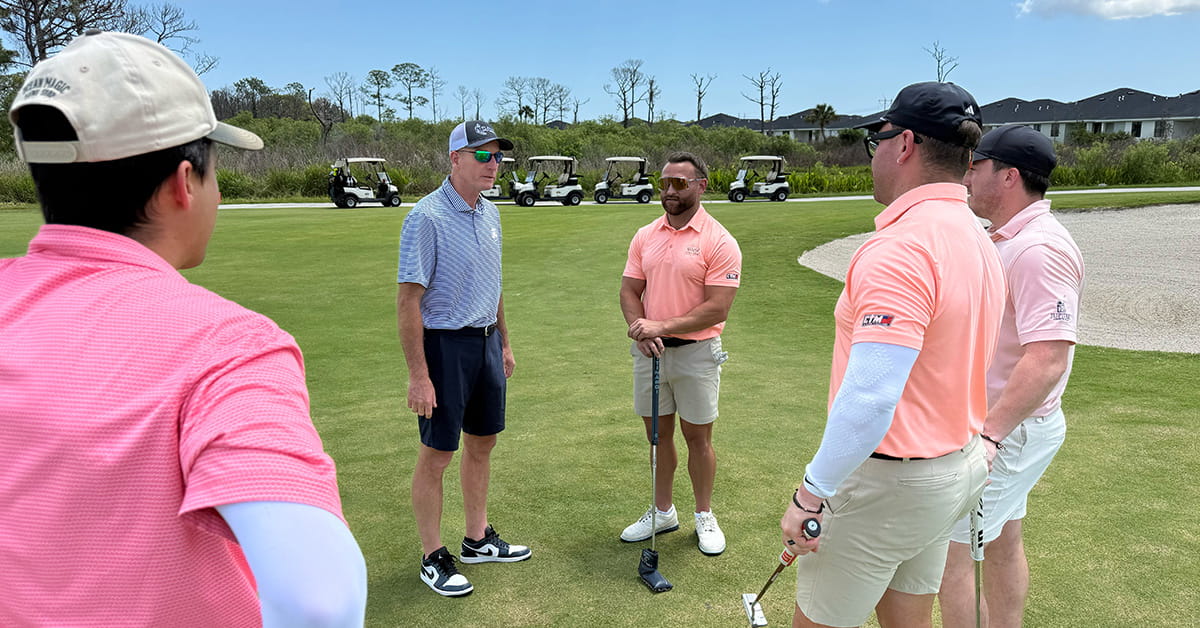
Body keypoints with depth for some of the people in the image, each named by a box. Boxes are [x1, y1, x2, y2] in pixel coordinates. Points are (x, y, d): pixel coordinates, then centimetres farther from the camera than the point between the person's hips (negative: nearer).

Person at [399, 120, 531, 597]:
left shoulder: (489, 213, 9)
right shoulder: (426, 217, -16)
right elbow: (408, 299, -18)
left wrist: (504, 342, 18)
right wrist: (418, 375, -20)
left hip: (486, 342, 8)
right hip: (445, 345, -8)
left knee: (482, 443, 16)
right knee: (437, 454, 3)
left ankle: (478, 539, 32)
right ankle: (432, 558, 18)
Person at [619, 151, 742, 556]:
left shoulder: (719, 242, -11)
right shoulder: (645, 237, 6)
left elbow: (717, 309, -16)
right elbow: (630, 290, 4)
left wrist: (663, 327, -21)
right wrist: (639, 327, -15)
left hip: (696, 352, -4)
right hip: (649, 352, 5)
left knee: (697, 437, 7)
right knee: (658, 434, 14)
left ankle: (704, 516, 26)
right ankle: (662, 511, 31)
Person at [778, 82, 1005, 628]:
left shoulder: (899, 249, -25)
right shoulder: (977, 239, 7)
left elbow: (870, 397, -31)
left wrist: (810, 494, -22)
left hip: (887, 479, -9)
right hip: (957, 467, 10)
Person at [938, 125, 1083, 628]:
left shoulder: (1038, 249, -24)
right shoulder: (1009, 239, 10)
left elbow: (1048, 359, -31)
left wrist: (989, 434, -35)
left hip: (1009, 429, -10)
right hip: (1006, 421, 10)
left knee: (947, 547, -3)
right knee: (1001, 541, 20)